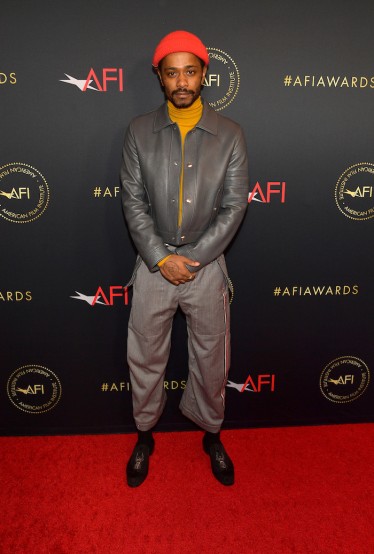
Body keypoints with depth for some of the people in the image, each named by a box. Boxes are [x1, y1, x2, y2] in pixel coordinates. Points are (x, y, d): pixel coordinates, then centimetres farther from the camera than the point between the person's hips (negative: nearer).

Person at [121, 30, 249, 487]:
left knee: (211, 358, 13)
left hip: (207, 265, 0)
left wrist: (190, 259, -13)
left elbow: (234, 207, -6)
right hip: (153, 265, 1)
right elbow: (133, 200, -4)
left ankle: (211, 434, 39)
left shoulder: (230, 135, -1)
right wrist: (162, 258, -13)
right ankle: (145, 434, 38)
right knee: (145, 357, 13)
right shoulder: (139, 131, 0)